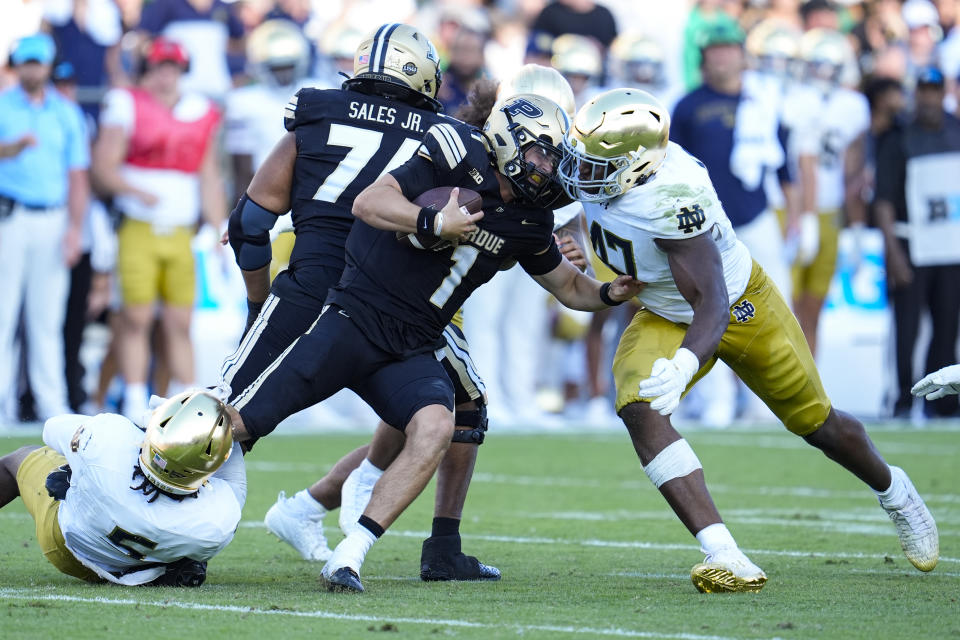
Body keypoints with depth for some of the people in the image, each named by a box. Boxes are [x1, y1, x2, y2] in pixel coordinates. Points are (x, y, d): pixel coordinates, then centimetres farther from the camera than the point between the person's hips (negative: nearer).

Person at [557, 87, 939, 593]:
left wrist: (684, 365, -56)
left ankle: (892, 491, 48)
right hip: (665, 317, 6)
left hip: (740, 308, -6)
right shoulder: (610, 164, -23)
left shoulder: (670, 201, -41)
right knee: (638, 410, -23)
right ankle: (723, 555, -27)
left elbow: (712, 306, -42)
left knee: (816, 422, 15)